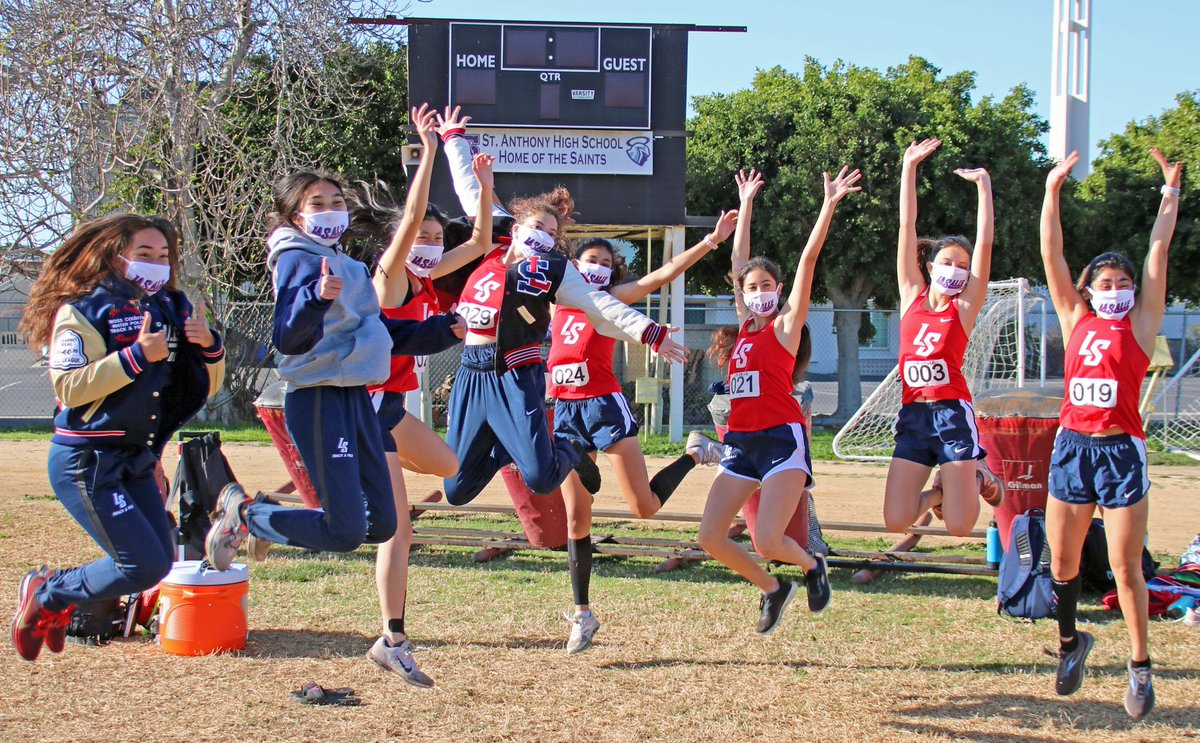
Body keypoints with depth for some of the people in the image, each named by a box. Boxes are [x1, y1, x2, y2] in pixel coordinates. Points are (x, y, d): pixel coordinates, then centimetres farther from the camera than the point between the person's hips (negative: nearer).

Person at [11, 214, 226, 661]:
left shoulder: (170, 310, 9)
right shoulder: (83, 311, -10)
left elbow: (205, 388, 13)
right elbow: (69, 387, -22)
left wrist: (209, 347, -7)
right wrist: (136, 356, -26)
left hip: (137, 463, 7)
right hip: (86, 462, -7)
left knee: (159, 560, 7)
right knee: (144, 566, -12)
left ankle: (57, 595, 26)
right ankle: (45, 595, 11)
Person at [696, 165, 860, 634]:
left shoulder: (786, 325, 0)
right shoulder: (745, 326, 13)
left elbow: (809, 259, -8)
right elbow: (739, 259, 22)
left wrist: (830, 204, -15)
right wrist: (746, 204, 28)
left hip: (781, 438, -6)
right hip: (741, 441, 6)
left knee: (767, 541, -18)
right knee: (711, 537, -3)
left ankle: (812, 567, 15)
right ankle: (772, 589, 20)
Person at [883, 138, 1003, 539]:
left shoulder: (965, 306, 3)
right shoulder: (912, 296, 8)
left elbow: (985, 242, -6)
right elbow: (907, 226, 6)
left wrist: (983, 184, -8)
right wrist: (909, 166, 4)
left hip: (953, 415, -3)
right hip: (913, 415, 3)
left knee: (959, 526, -8)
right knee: (896, 521, -6)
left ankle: (979, 479, 24)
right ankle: (942, 488, 24)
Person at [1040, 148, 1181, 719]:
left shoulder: (1141, 323, 5)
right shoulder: (1075, 320, 11)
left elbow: (1159, 251, 4)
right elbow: (1052, 254, 9)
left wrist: (1170, 191, 4)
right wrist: (1053, 192, 7)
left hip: (1121, 451, -3)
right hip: (1071, 446, 3)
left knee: (1125, 567, -3)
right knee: (1062, 561, 8)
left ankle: (1140, 666, 9)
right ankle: (1070, 642, 31)